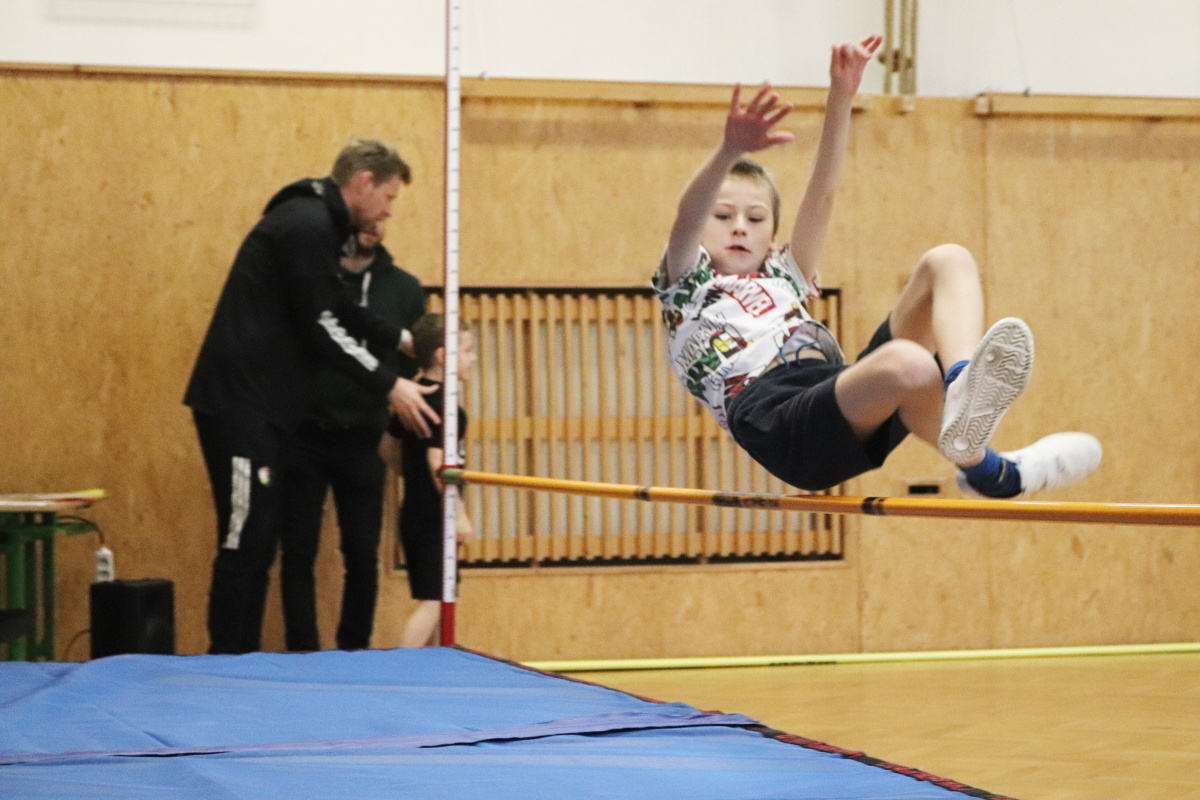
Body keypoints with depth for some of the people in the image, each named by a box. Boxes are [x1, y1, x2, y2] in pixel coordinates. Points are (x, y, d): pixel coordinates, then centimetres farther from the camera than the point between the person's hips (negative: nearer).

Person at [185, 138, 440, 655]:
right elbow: (319, 327, -16)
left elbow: (341, 313, 29)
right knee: (245, 541, -8)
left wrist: (404, 340, 23)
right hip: (240, 402, -10)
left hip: (257, 406, 10)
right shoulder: (307, 227, -14)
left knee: (257, 542, 11)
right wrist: (389, 385, -11)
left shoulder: (317, 224, 18)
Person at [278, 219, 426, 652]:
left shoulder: (404, 289, 6)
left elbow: (412, 366, 9)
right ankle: (303, 655, 7)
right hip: (303, 437, -2)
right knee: (298, 552, 0)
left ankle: (354, 653, 17)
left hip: (361, 442, 2)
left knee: (362, 554, 3)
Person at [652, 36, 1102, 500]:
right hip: (780, 423, -7)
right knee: (907, 364, -38)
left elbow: (821, 192, 24)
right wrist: (731, 151, -21)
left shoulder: (783, 280, 37)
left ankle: (963, 390, -35)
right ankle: (984, 471, -24)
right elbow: (688, 216, -1)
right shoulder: (687, 289, 21)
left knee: (947, 262, -6)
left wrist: (841, 98, 10)